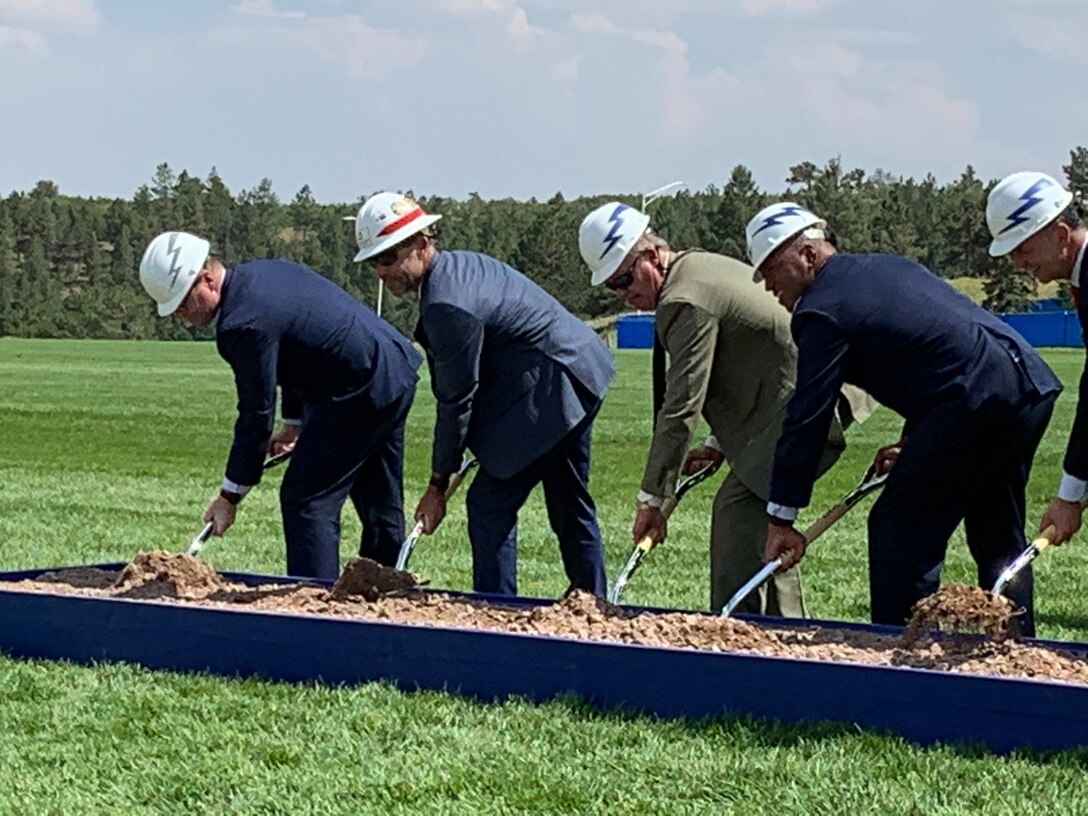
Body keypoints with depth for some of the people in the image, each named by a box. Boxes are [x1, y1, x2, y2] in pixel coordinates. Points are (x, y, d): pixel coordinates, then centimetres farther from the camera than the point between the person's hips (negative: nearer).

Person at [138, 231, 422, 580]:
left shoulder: (243, 322, -21)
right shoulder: (262, 273, 9)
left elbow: (256, 413, -16)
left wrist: (230, 495, -7)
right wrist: (294, 423, 29)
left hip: (362, 391, -10)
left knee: (306, 500, -8)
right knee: (380, 507, 18)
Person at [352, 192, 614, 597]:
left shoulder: (446, 305, -23)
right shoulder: (456, 264, 8)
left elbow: (456, 400, -17)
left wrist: (438, 485, -8)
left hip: (552, 390, -11)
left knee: (489, 504, -9)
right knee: (569, 506, 20)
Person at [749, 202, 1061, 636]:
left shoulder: (824, 309, -6)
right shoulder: (886, 267, 22)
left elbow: (806, 416, -7)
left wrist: (780, 518, -4)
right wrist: (913, 444, 22)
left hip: (977, 401, -10)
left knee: (899, 530, -4)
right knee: (997, 537, 20)